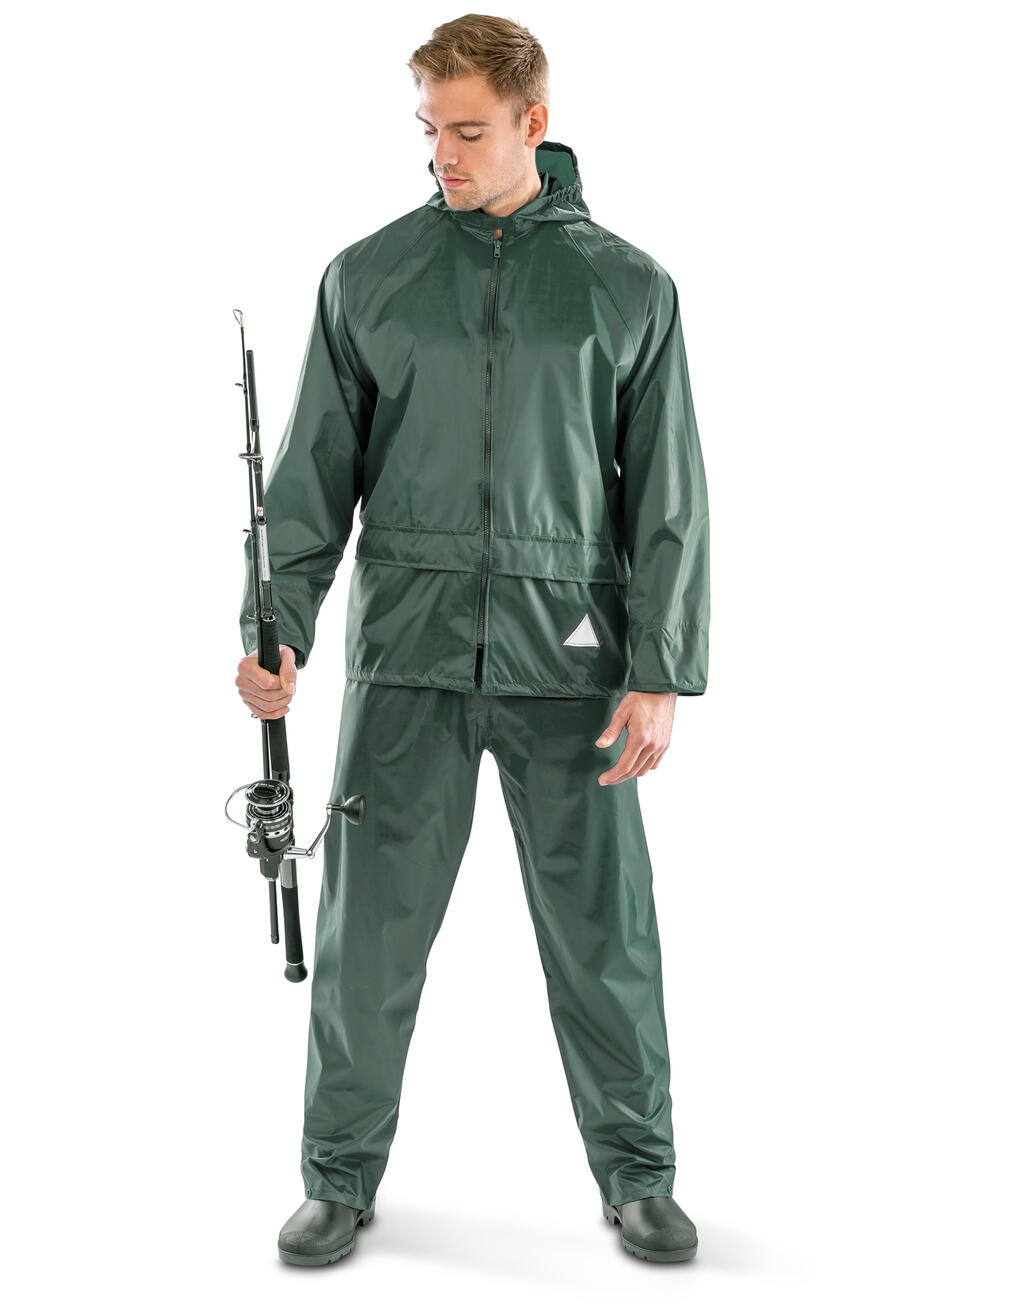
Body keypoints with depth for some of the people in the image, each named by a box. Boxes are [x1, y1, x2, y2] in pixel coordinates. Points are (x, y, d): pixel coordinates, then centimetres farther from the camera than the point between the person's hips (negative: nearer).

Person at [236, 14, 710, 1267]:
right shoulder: (368, 275, 7)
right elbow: (313, 473, 7)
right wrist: (277, 626, -4)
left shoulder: (627, 286, 5)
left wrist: (662, 672, -4)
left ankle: (636, 1172, 23)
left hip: (570, 660, 0)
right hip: (406, 656, 1)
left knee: (603, 931, 5)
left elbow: (668, 497, 3)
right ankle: (342, 1173, 22)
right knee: (369, 929, 5)